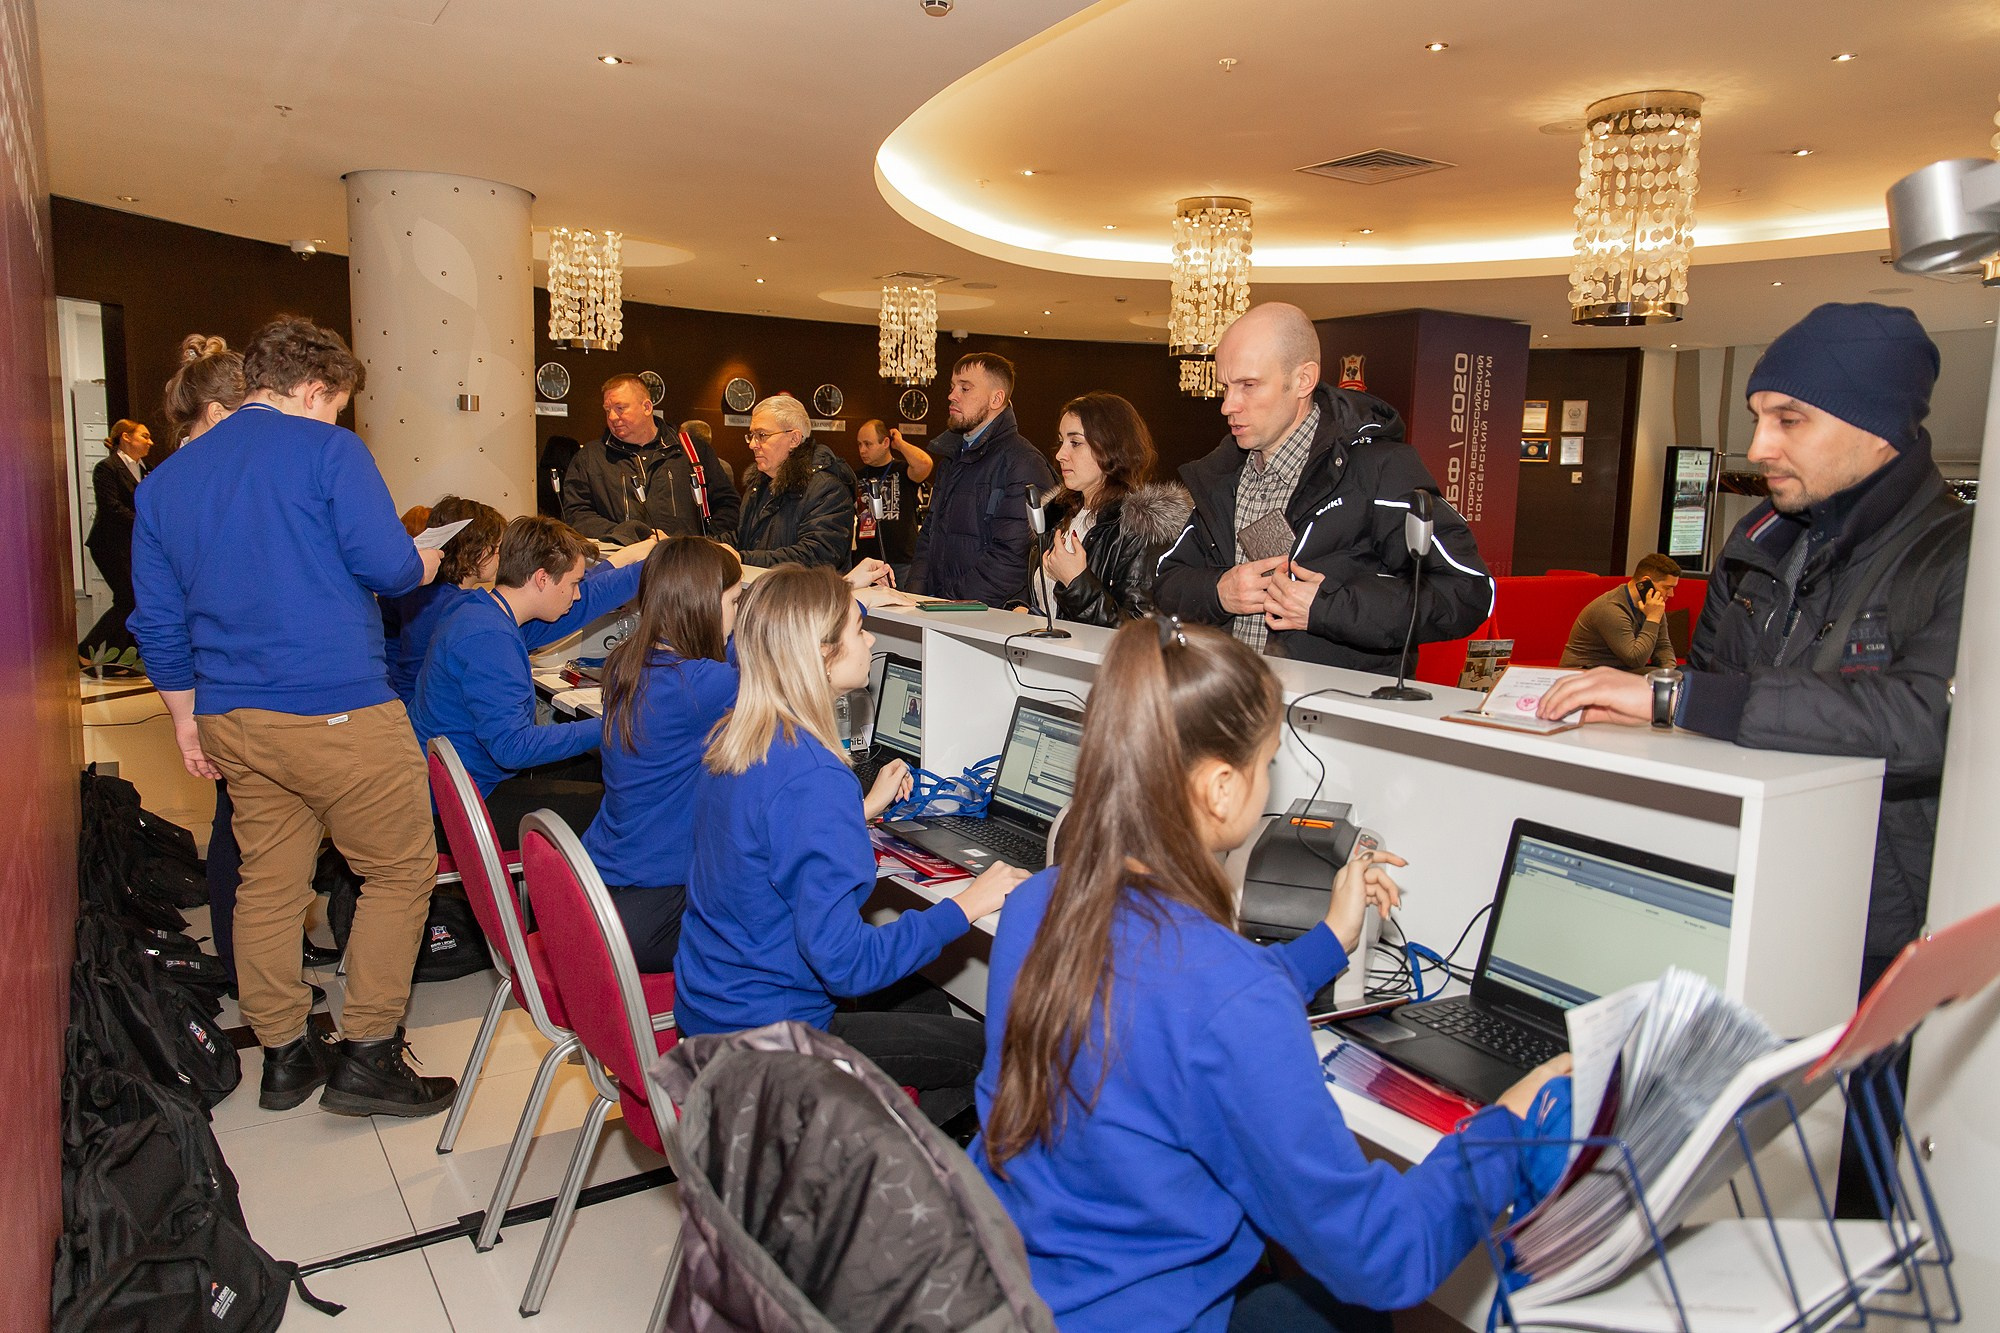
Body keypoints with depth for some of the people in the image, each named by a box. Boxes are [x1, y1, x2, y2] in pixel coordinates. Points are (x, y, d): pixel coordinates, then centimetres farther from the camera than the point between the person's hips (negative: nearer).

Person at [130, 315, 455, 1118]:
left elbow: (158, 621, 16)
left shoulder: (165, 480, 14)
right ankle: (366, 1057, 7)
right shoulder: (327, 449, -6)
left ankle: (283, 1055, 24)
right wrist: (424, 567, 8)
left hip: (234, 720, 7)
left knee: (269, 882, 15)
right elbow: (387, 566, -14)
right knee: (400, 871, 5)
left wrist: (186, 719, 23)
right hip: (338, 713, -7)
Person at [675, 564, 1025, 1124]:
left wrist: (865, 807, 19)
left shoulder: (734, 737, 0)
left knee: (928, 1005, 24)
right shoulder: (814, 777, -29)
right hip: (765, 1033, -9)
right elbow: (844, 960, -28)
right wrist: (964, 907, -19)